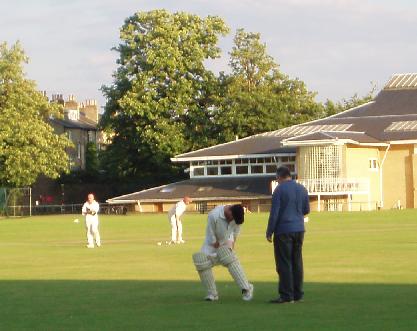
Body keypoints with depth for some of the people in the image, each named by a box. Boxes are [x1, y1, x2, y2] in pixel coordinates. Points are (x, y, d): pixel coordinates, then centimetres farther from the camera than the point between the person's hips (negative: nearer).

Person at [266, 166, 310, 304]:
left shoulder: (279, 190, -9)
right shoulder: (302, 189, 8)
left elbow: (274, 213, -12)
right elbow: (306, 210, 16)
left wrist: (269, 232, -7)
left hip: (284, 231, -6)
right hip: (299, 229, 6)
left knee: (284, 263, -3)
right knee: (297, 262, 11)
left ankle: (286, 296, -6)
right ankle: (298, 294, 13)